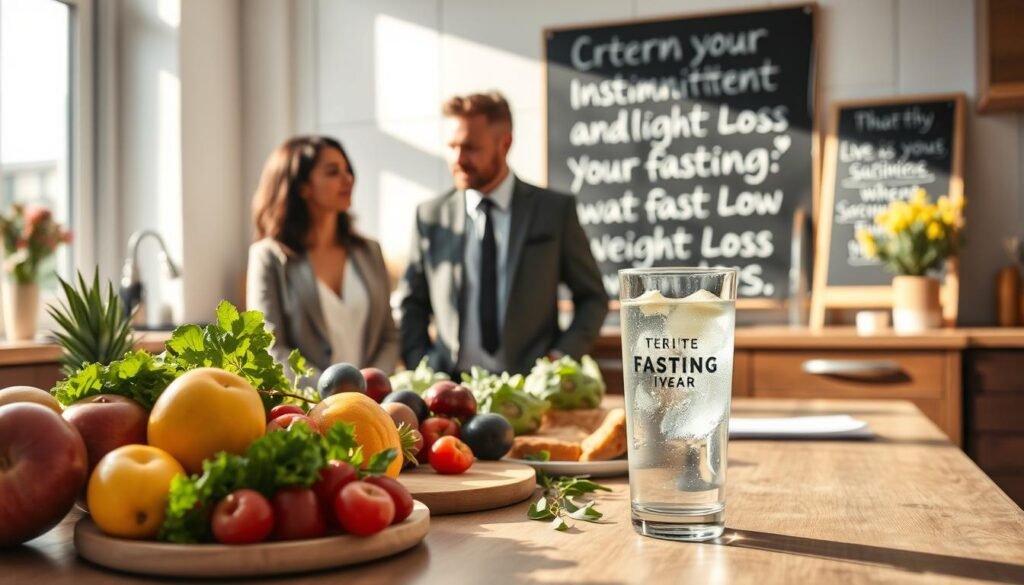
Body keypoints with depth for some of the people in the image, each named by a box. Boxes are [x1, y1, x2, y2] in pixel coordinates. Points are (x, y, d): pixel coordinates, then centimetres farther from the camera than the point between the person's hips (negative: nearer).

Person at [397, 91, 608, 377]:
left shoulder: (555, 211, 3)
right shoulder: (430, 216, 8)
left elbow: (592, 298, 9)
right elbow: (412, 303, 16)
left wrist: (562, 357, -4)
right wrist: (420, 364, 1)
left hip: (531, 384, -1)